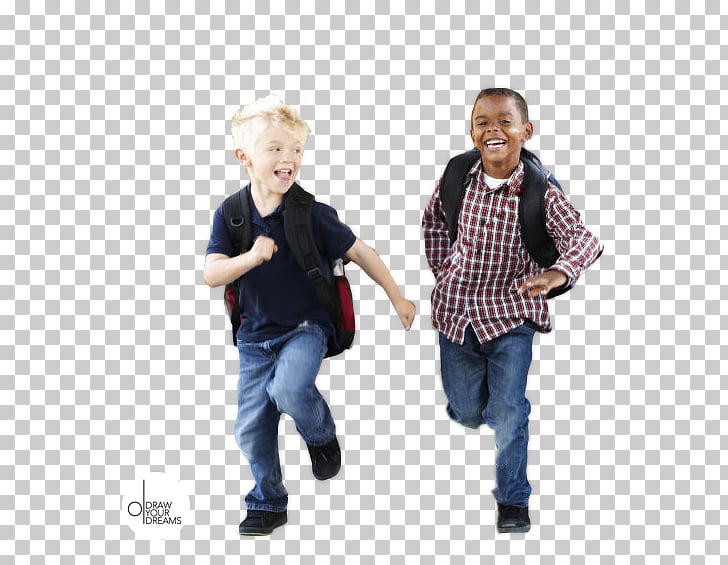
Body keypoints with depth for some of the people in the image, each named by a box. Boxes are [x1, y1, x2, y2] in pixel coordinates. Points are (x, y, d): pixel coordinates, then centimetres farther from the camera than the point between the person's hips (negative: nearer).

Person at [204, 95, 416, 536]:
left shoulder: (312, 214, -12)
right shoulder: (230, 215, -5)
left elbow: (360, 252, -3)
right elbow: (212, 274, -13)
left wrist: (398, 299, 4)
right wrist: (251, 257, -32)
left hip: (305, 328, -3)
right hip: (255, 335, 3)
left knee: (289, 389, -32)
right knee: (251, 429, 4)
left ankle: (322, 435, 2)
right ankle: (268, 504, 28)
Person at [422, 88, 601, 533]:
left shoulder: (541, 194, -17)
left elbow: (584, 239, -28)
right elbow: (434, 218, 14)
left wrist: (557, 273, -48)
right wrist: (442, 268, 9)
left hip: (510, 315, -3)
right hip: (457, 311, 3)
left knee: (508, 413, -3)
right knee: (467, 413, 16)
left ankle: (513, 501, 18)